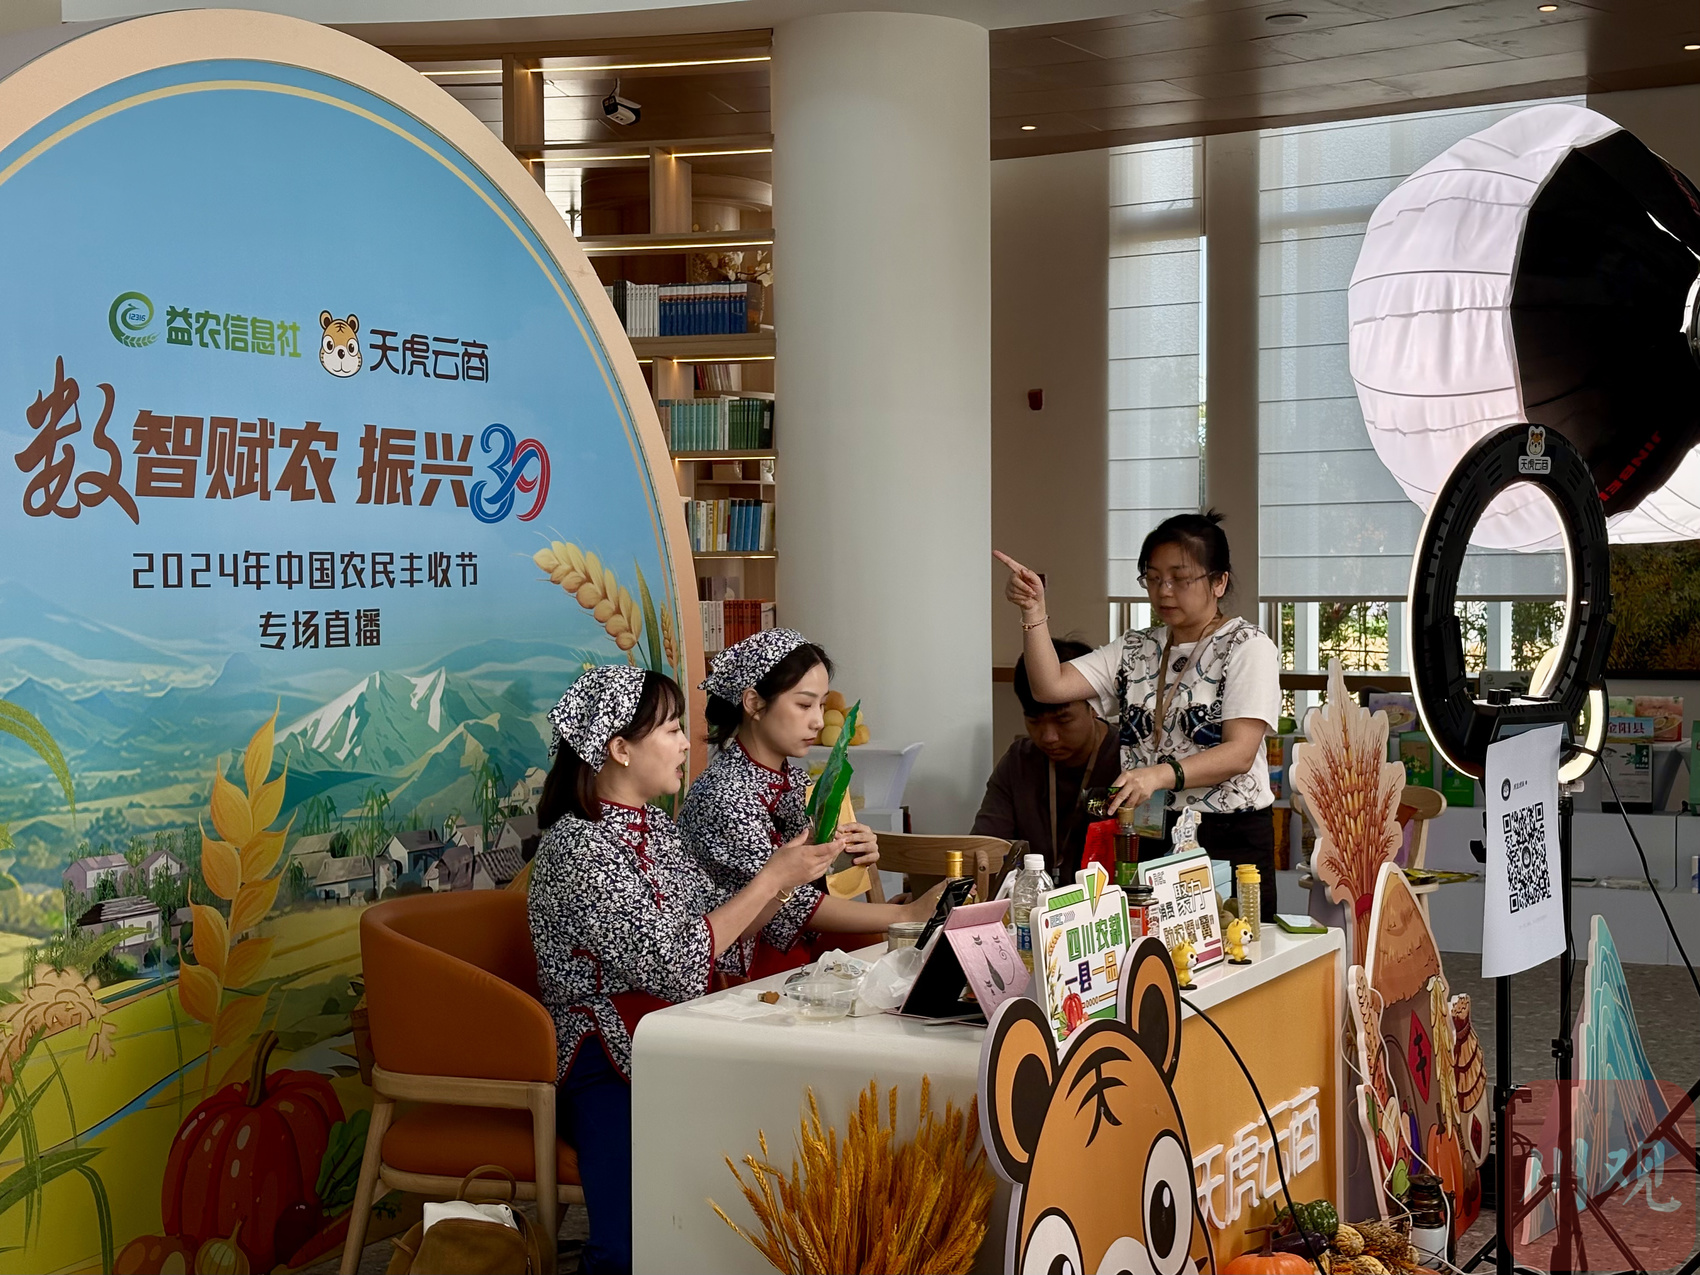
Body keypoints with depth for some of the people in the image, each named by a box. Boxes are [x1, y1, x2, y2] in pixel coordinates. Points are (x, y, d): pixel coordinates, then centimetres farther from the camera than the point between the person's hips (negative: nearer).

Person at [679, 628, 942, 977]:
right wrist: (904, 915, -24)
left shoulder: (795, 778, 8)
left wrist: (854, 855, -7)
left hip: (804, 949, 8)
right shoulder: (723, 795, -19)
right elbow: (788, 903, -22)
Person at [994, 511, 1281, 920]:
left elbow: (1240, 752, -15)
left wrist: (1161, 774, -28)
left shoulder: (1247, 647, -3)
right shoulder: (1135, 649, 14)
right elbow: (1051, 686, 3)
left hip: (1230, 839, -4)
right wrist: (1033, 612, -8)